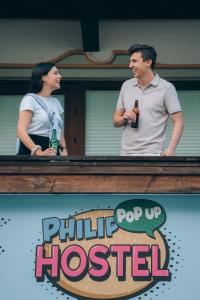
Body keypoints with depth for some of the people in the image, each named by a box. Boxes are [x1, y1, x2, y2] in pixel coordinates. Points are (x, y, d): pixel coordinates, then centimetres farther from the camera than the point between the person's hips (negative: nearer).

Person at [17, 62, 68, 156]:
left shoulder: (56, 102, 19)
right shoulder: (30, 99, -2)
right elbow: (21, 131, -14)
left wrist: (64, 149, 1)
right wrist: (38, 152, -27)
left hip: (52, 153, 6)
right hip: (31, 152, -6)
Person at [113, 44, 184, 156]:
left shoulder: (166, 87, 0)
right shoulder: (126, 86, 13)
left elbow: (178, 122, -3)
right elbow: (116, 121, 18)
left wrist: (171, 149, -17)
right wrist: (124, 118, -5)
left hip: (152, 154, -4)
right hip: (126, 153, 4)